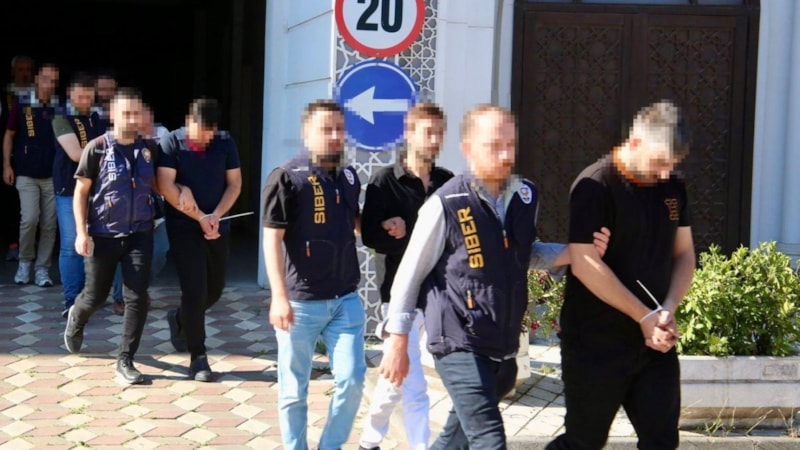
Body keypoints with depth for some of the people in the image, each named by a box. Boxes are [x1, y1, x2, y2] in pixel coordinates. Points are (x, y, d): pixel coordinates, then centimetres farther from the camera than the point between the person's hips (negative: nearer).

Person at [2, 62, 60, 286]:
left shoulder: (61, 109, 2)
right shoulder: (22, 106, 0)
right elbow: (9, 135, 6)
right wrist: (7, 165, -1)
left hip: (53, 176, 2)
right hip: (27, 175, -1)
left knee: (49, 224, 2)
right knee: (30, 218, -12)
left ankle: (42, 268, 12)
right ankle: (25, 262, 10)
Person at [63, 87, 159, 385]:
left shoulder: (149, 149, 1)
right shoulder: (97, 148, -9)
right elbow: (81, 192, -5)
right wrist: (82, 233, -11)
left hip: (139, 234, 2)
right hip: (103, 235, -2)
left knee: (137, 297, -6)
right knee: (96, 296, 11)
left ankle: (125, 361, 3)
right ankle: (76, 318, 48)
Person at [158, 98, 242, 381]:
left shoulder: (225, 143, 0)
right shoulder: (172, 143, -9)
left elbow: (234, 183, 3)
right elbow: (166, 186, -14)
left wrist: (215, 215, -11)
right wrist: (200, 217, -14)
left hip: (217, 226, 4)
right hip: (184, 227, -4)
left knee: (215, 289, 11)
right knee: (195, 291, -8)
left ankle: (180, 320, 41)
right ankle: (198, 357, 1)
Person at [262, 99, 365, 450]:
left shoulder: (349, 177, 9)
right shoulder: (288, 177, -9)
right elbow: (272, 238, -12)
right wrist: (279, 296, -19)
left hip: (346, 299, 5)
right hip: (301, 301, -5)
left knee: (352, 379, 3)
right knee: (294, 389, 6)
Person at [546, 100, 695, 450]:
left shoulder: (673, 188, 7)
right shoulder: (595, 185, -14)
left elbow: (684, 254, 12)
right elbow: (584, 265, -19)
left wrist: (668, 310, -7)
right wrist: (645, 317, -15)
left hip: (654, 342, 6)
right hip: (596, 344, -6)